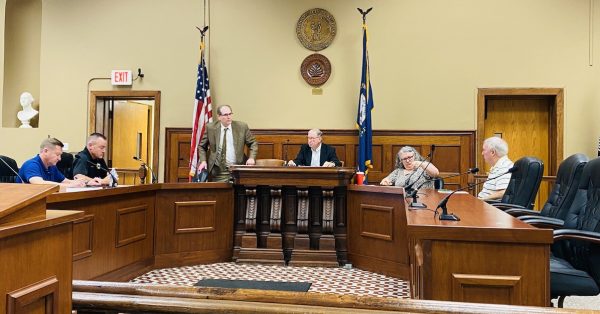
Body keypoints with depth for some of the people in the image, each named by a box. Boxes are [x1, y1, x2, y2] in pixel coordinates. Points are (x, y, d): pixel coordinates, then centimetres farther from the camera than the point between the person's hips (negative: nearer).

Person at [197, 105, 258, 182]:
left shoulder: (242, 127, 0)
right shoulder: (210, 128, 1)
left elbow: (253, 143, 8)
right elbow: (201, 146, 11)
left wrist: (251, 158, -8)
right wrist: (203, 161, -4)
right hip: (218, 172, 0)